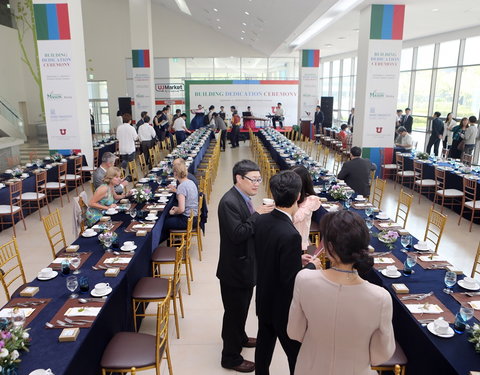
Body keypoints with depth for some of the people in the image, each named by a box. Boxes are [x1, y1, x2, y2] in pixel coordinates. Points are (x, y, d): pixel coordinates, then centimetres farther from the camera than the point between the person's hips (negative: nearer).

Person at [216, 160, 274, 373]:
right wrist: (257, 214, -26)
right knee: (235, 312, 6)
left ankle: (238, 337, 50)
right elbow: (237, 233, -31)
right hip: (234, 269, -9)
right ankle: (231, 357, 24)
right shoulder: (229, 202, -25)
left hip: (245, 266, 10)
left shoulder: (243, 198, 5)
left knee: (242, 309, 27)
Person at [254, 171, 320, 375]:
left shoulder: (261, 221, -9)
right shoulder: (290, 235, -32)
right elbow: (292, 280, -25)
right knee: (297, 354, 14)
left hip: (264, 299, 7)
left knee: (264, 344, 24)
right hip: (283, 306, -7)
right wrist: (312, 267, -9)